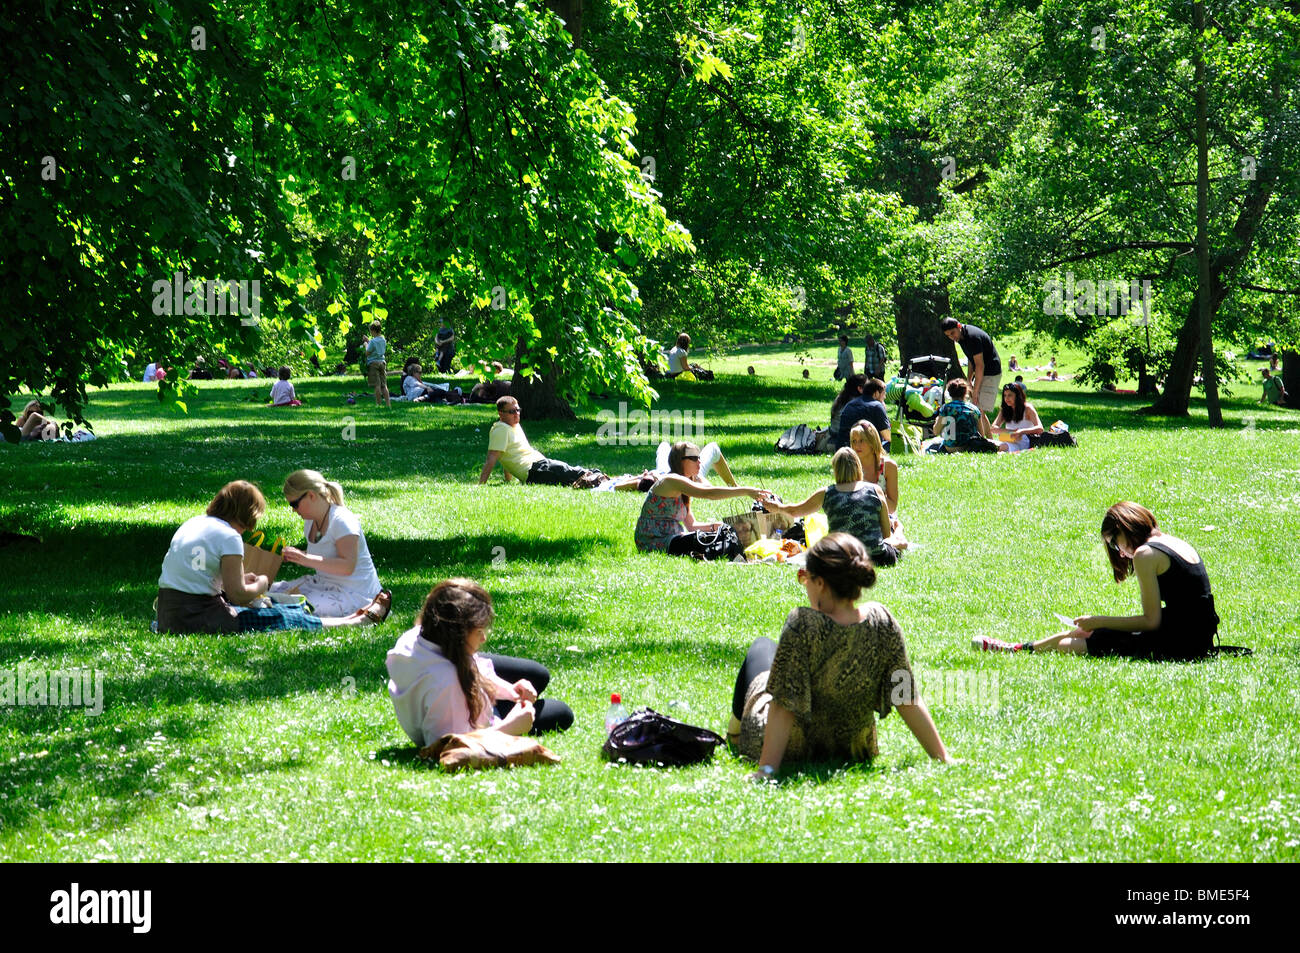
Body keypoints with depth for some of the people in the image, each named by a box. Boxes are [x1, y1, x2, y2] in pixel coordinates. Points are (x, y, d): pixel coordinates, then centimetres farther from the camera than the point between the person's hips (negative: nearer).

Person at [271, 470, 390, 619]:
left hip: (354, 593, -10)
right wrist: (297, 555, -1)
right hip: (325, 584, 10)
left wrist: (306, 559, -32)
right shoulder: (310, 522, 8)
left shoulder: (342, 520, -19)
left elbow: (348, 567, -28)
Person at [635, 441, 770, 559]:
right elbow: (708, 493, -26)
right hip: (653, 542, -9)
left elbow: (691, 525, 17)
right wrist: (746, 491, -27)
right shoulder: (671, 481, -14)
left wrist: (716, 526, -1)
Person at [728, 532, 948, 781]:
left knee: (761, 647, 28)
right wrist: (942, 758, -13)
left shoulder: (802, 625, -33)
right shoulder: (881, 620, -21)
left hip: (792, 749, -4)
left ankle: (736, 727, 55)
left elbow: (784, 706, -33)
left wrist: (766, 769, -31)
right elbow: (908, 699, -19)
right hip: (852, 750, 4)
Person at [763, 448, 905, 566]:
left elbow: (793, 511, 21)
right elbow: (886, 533, 4)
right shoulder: (875, 490, 0)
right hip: (877, 556, -1)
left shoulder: (826, 494, 2)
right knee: (901, 543, 29)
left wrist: (777, 507, 43)